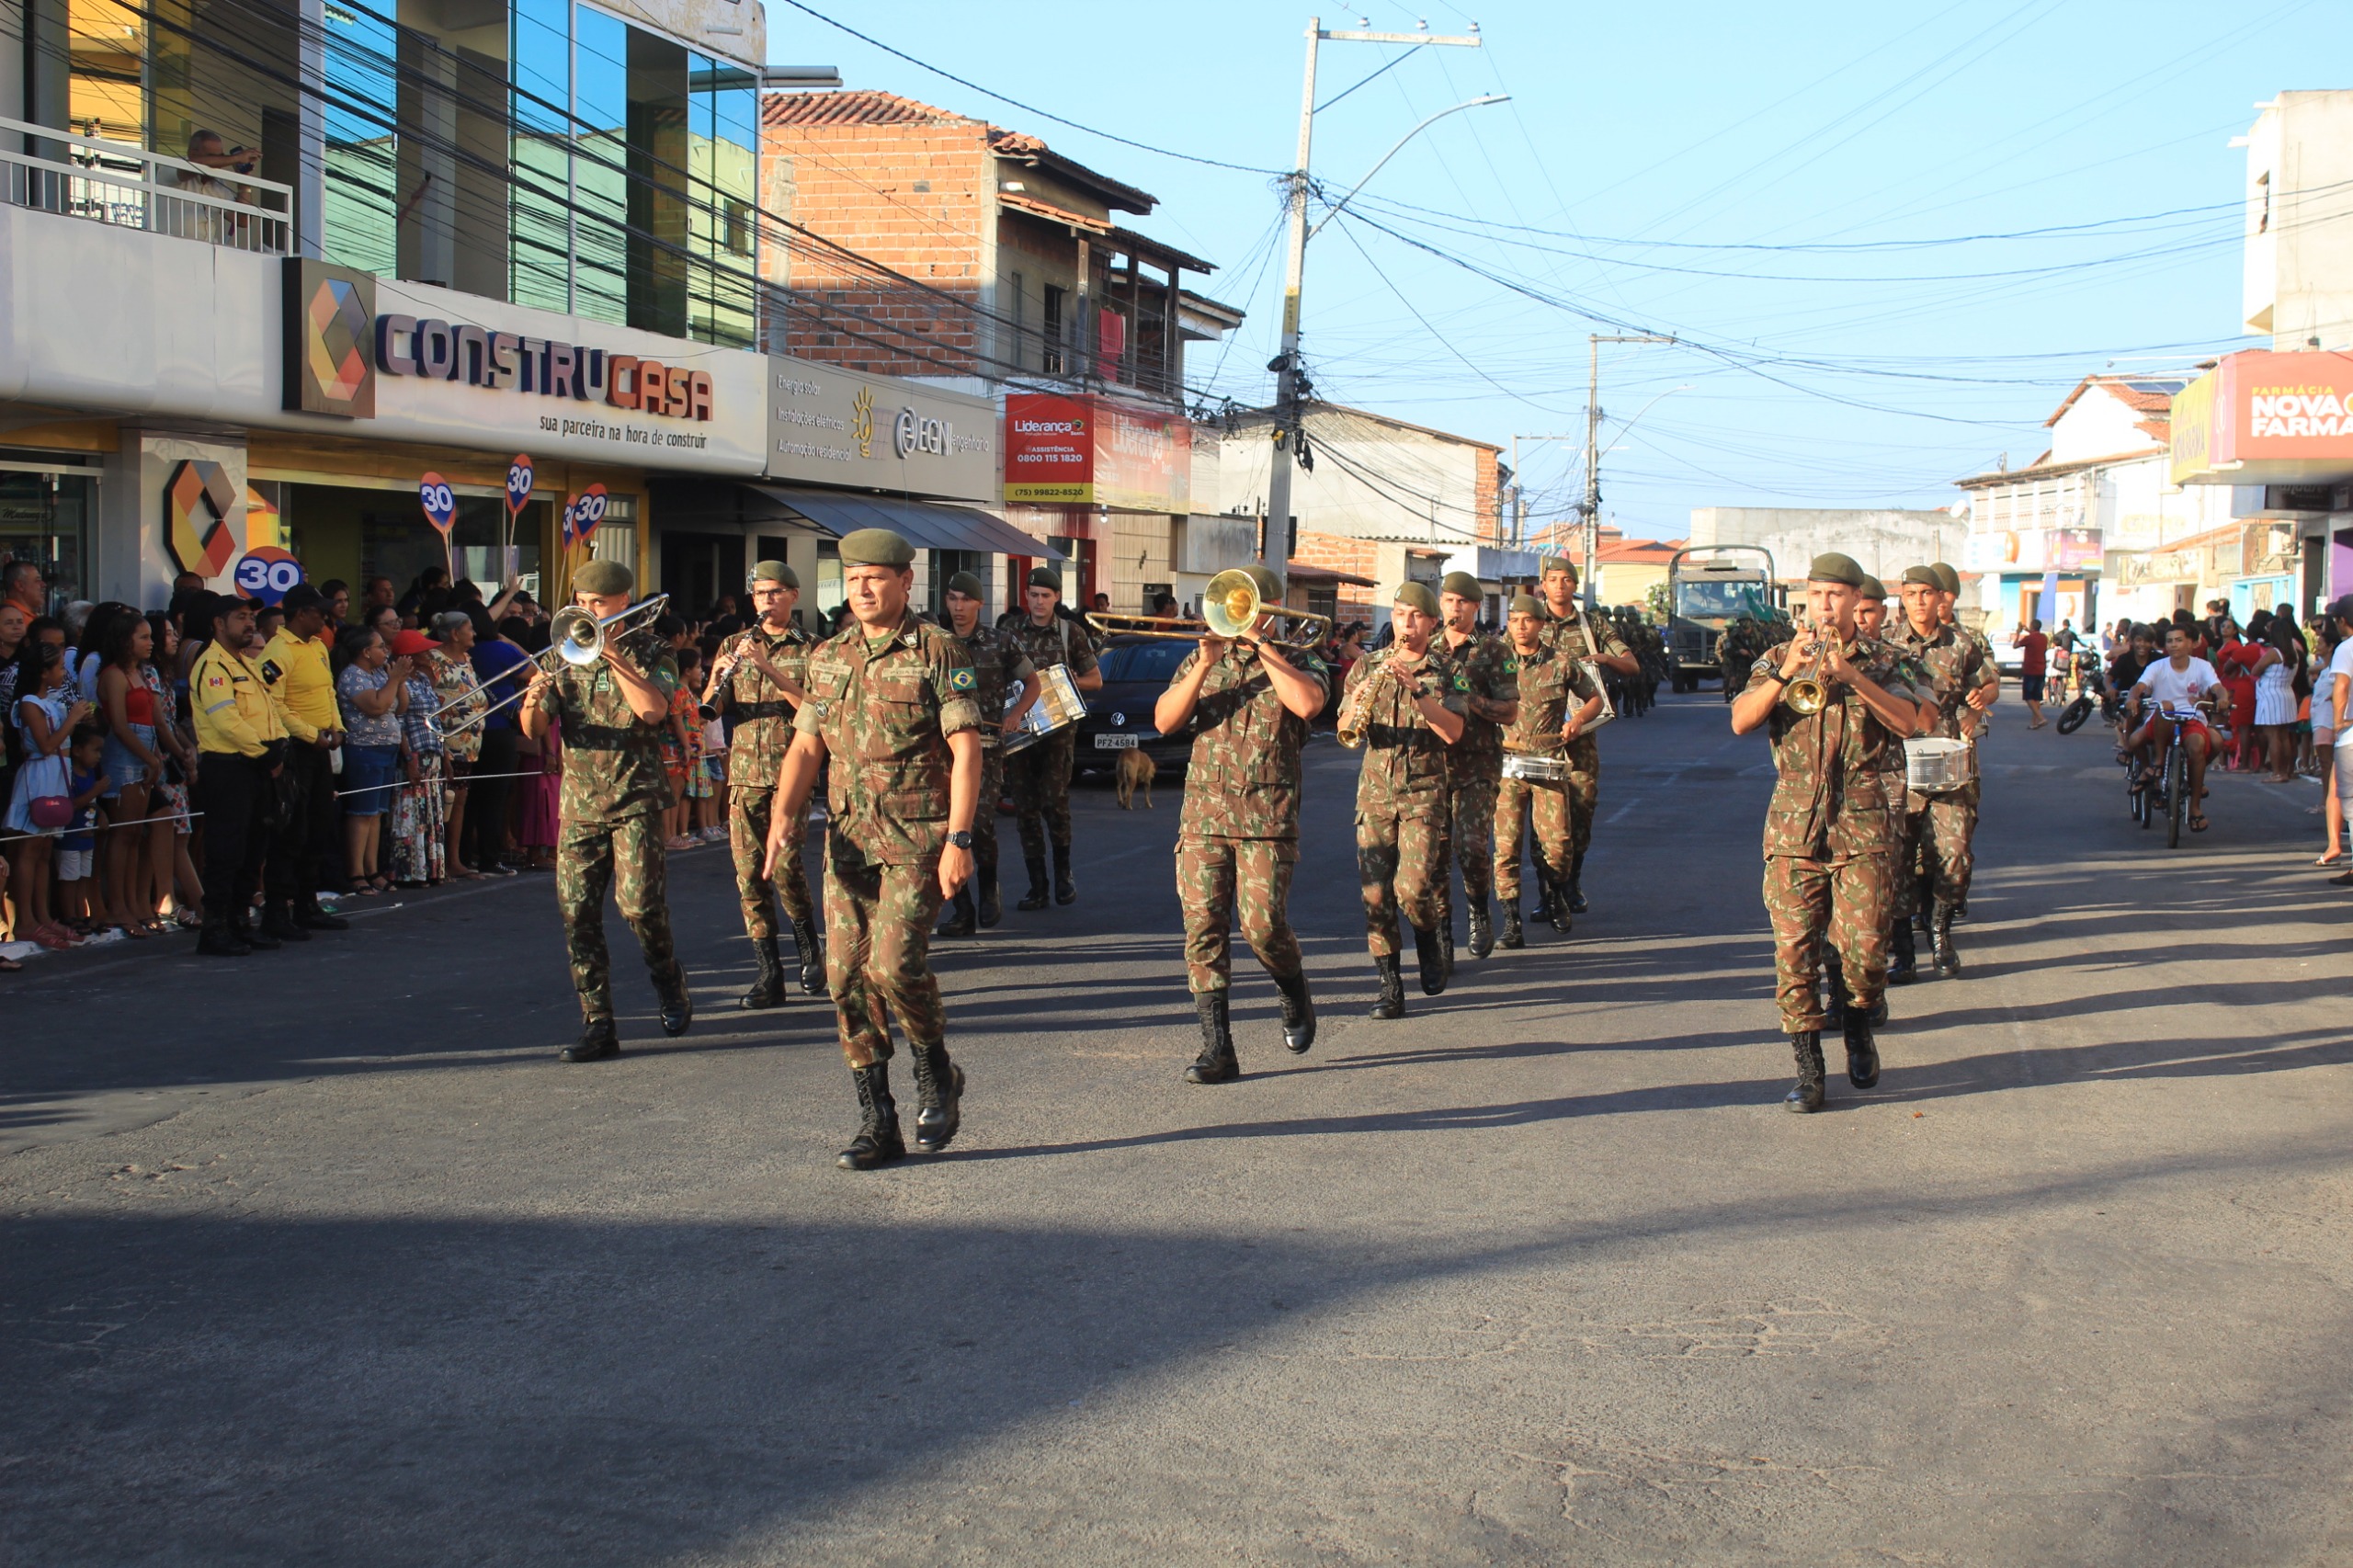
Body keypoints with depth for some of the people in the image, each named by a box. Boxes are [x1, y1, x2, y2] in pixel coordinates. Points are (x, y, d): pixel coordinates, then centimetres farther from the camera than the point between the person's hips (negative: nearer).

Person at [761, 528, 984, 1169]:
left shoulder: (937, 651, -4)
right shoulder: (829, 658, 13)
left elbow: (966, 750, -8)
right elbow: (806, 746, 13)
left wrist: (958, 839, -16)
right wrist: (782, 816, -4)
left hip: (917, 838, -6)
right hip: (848, 838, 6)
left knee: (894, 962, -18)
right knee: (847, 976, 2)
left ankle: (937, 1078, 9)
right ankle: (878, 1122, 11)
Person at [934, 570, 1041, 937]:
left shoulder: (1000, 642, 4)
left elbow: (1032, 681, 14)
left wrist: (1016, 714, -2)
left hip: (986, 746, -2)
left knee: (981, 824, -14)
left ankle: (989, 889, 13)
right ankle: (963, 910, 7)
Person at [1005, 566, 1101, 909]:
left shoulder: (1072, 633, 6)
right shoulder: (1012, 633, 10)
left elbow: (1095, 681, 9)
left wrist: (1065, 681, -8)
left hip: (1058, 727, -2)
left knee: (1054, 801, -12)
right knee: (1025, 807, 1)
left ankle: (1063, 875, 9)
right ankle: (1037, 887, 7)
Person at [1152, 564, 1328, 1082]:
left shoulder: (1298, 661, 6)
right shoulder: (1202, 659, 15)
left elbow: (1307, 703, -17)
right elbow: (1164, 721, 3)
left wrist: (1260, 645, -11)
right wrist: (1204, 666, -9)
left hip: (1268, 819, -3)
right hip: (1203, 815, 3)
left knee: (1263, 924, -12)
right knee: (1203, 928, -4)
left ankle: (1296, 999, 20)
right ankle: (1216, 1049, 0)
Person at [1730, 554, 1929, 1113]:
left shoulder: (1880, 661, 8)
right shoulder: (1779, 659, 10)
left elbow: (1909, 723, -9)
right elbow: (1741, 721, -4)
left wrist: (1851, 675, -19)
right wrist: (1785, 673, -18)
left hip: (1862, 824, -1)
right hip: (1793, 825, 1)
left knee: (1864, 945, -7)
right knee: (1794, 948, -4)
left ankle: (1859, 1032, 23)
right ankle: (1808, 1069, 4)